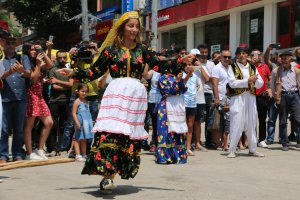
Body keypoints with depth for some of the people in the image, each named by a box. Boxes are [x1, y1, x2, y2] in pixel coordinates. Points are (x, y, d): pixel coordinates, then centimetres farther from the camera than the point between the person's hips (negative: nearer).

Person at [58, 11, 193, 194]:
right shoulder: (110, 49, 5)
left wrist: (181, 61, -4)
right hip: (117, 93, -3)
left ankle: (109, 175, 9)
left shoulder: (142, 49, 11)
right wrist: (73, 72, -3)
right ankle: (107, 176, -20)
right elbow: (94, 72, 7)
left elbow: (160, 64, 5)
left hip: (136, 95, 3)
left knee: (130, 135, 2)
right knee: (110, 131, -17)